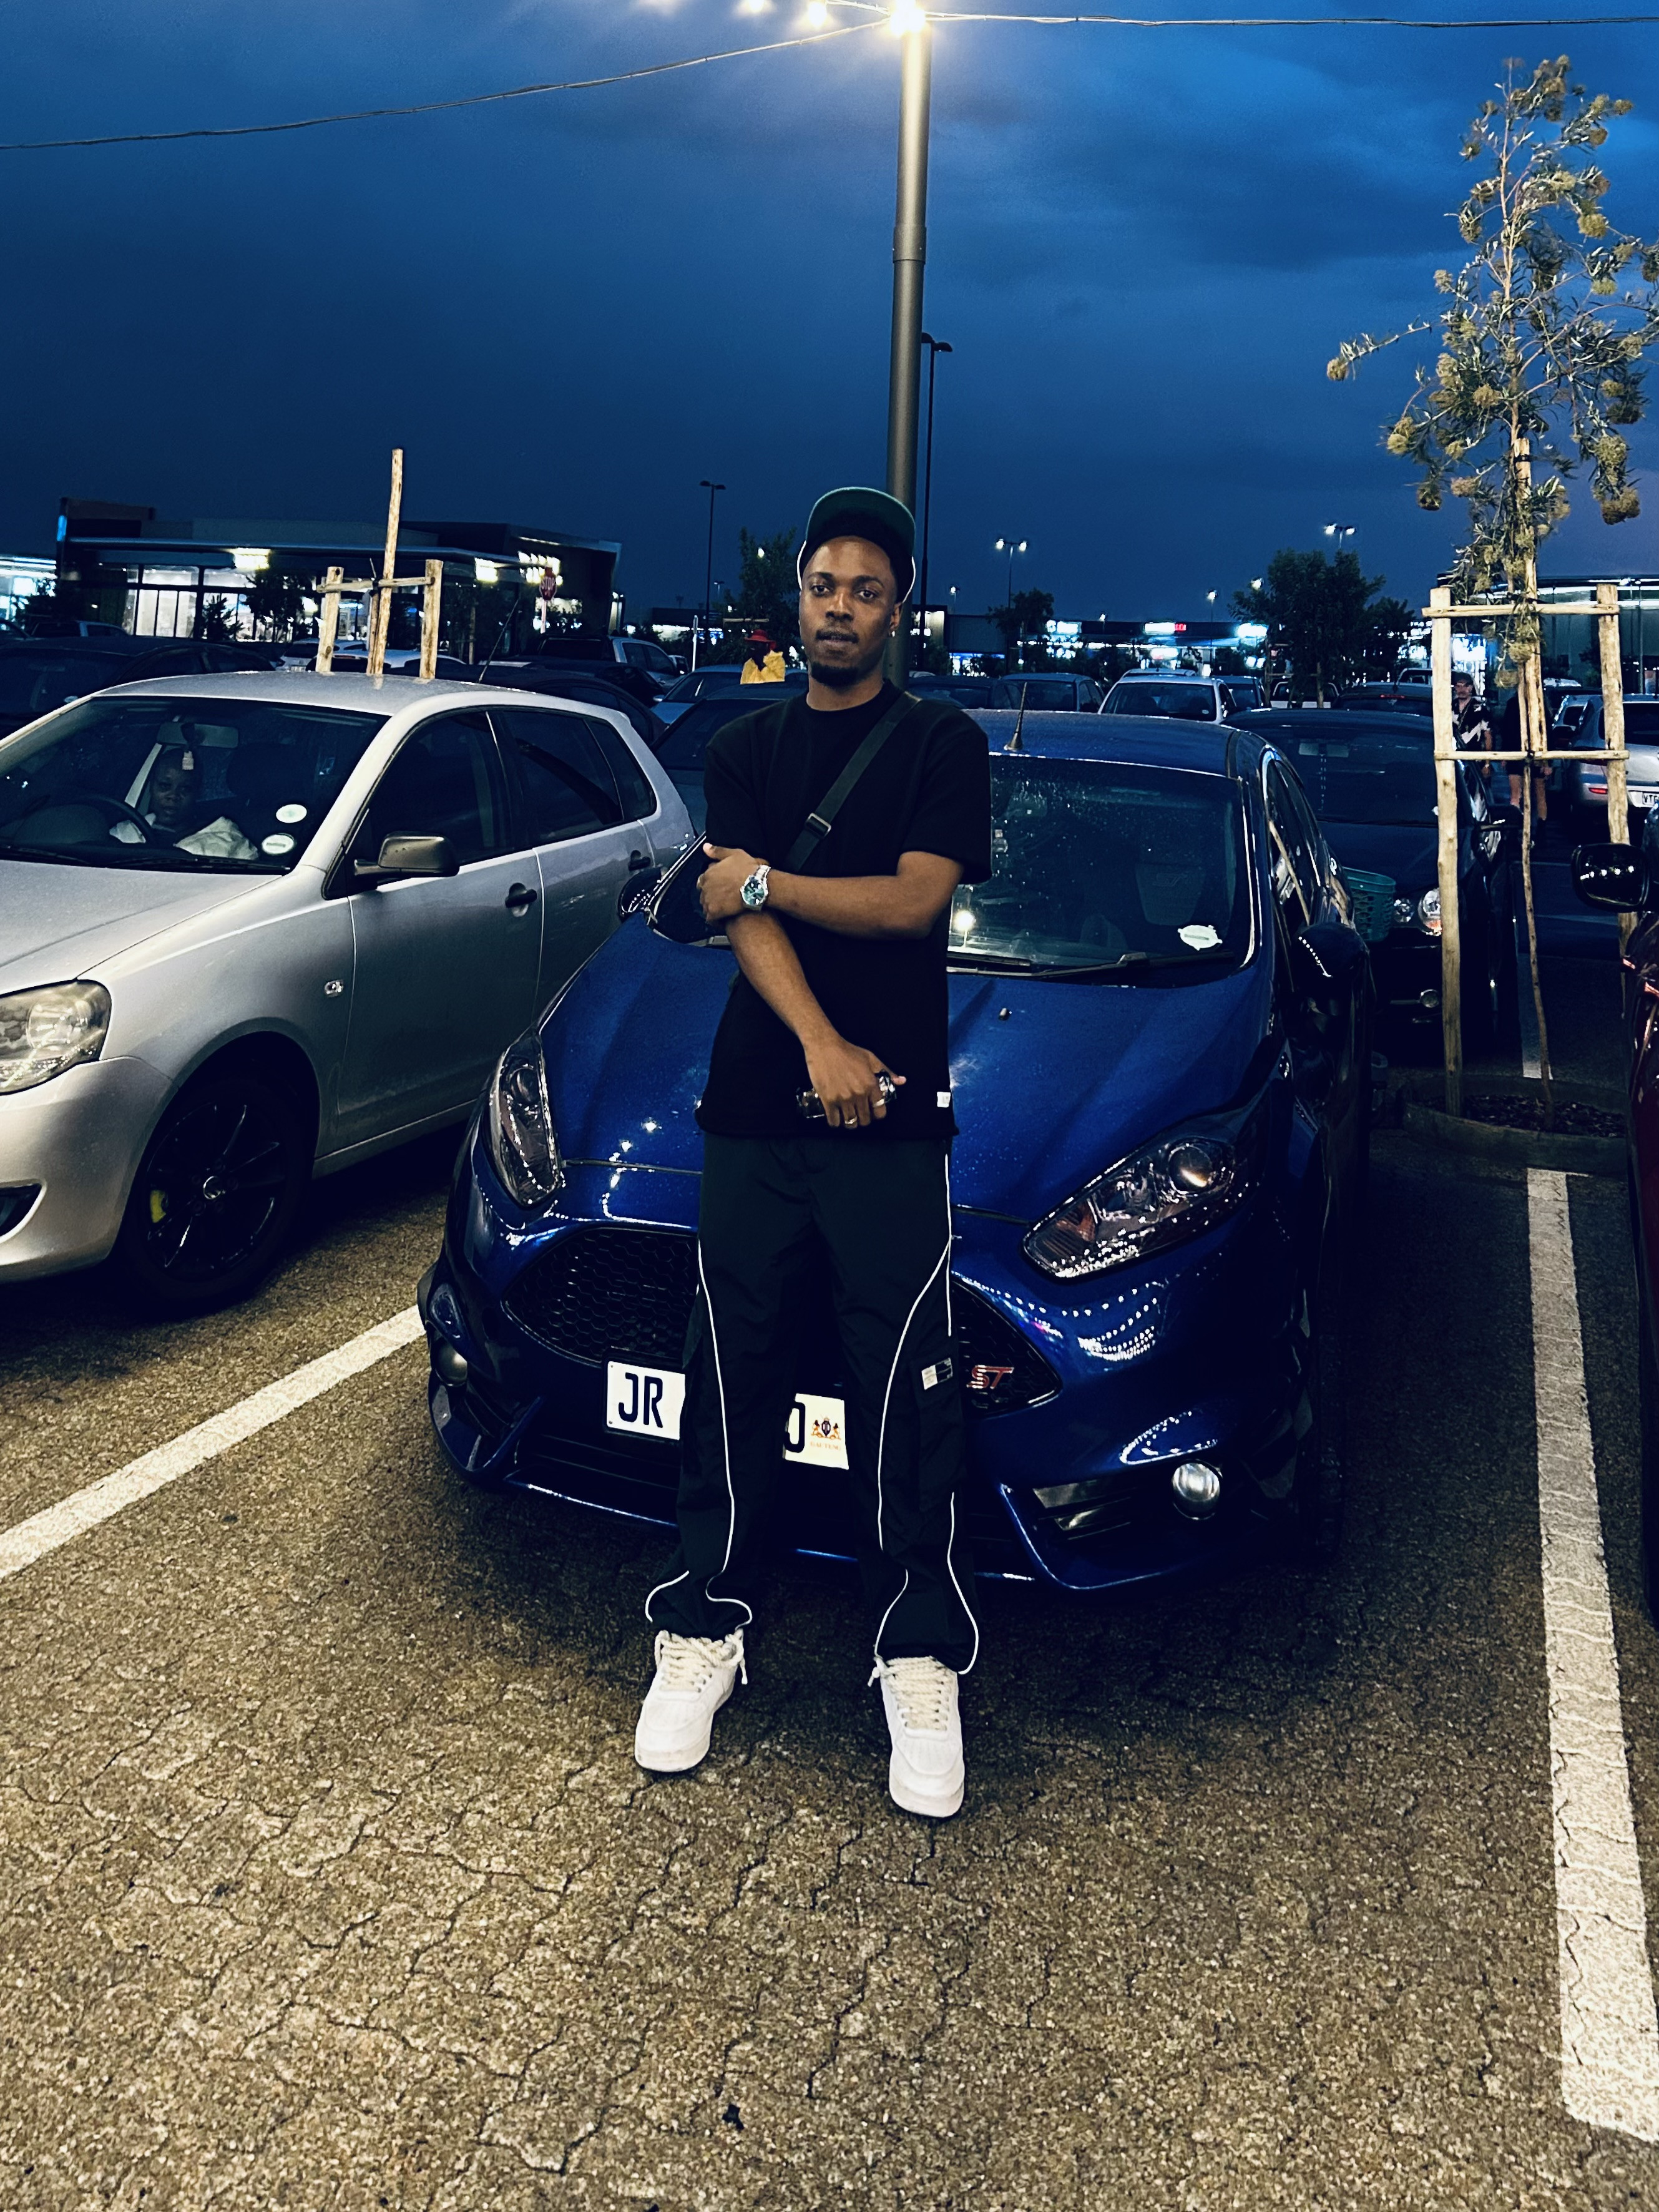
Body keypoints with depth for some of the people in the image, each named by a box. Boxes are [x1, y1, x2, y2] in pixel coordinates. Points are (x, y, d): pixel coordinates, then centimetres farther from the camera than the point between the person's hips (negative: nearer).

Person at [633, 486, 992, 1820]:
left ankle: (921, 1661, 12)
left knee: (905, 1400, 0)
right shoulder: (745, 750, 14)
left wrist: (762, 881, -4)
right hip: (754, 1109, 3)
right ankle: (705, 1630, 20)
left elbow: (914, 899, -9)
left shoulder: (942, 743, 6)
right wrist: (820, 1044, -15)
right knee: (732, 1384, 8)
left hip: (893, 1120, -3)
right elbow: (741, 916, -1)